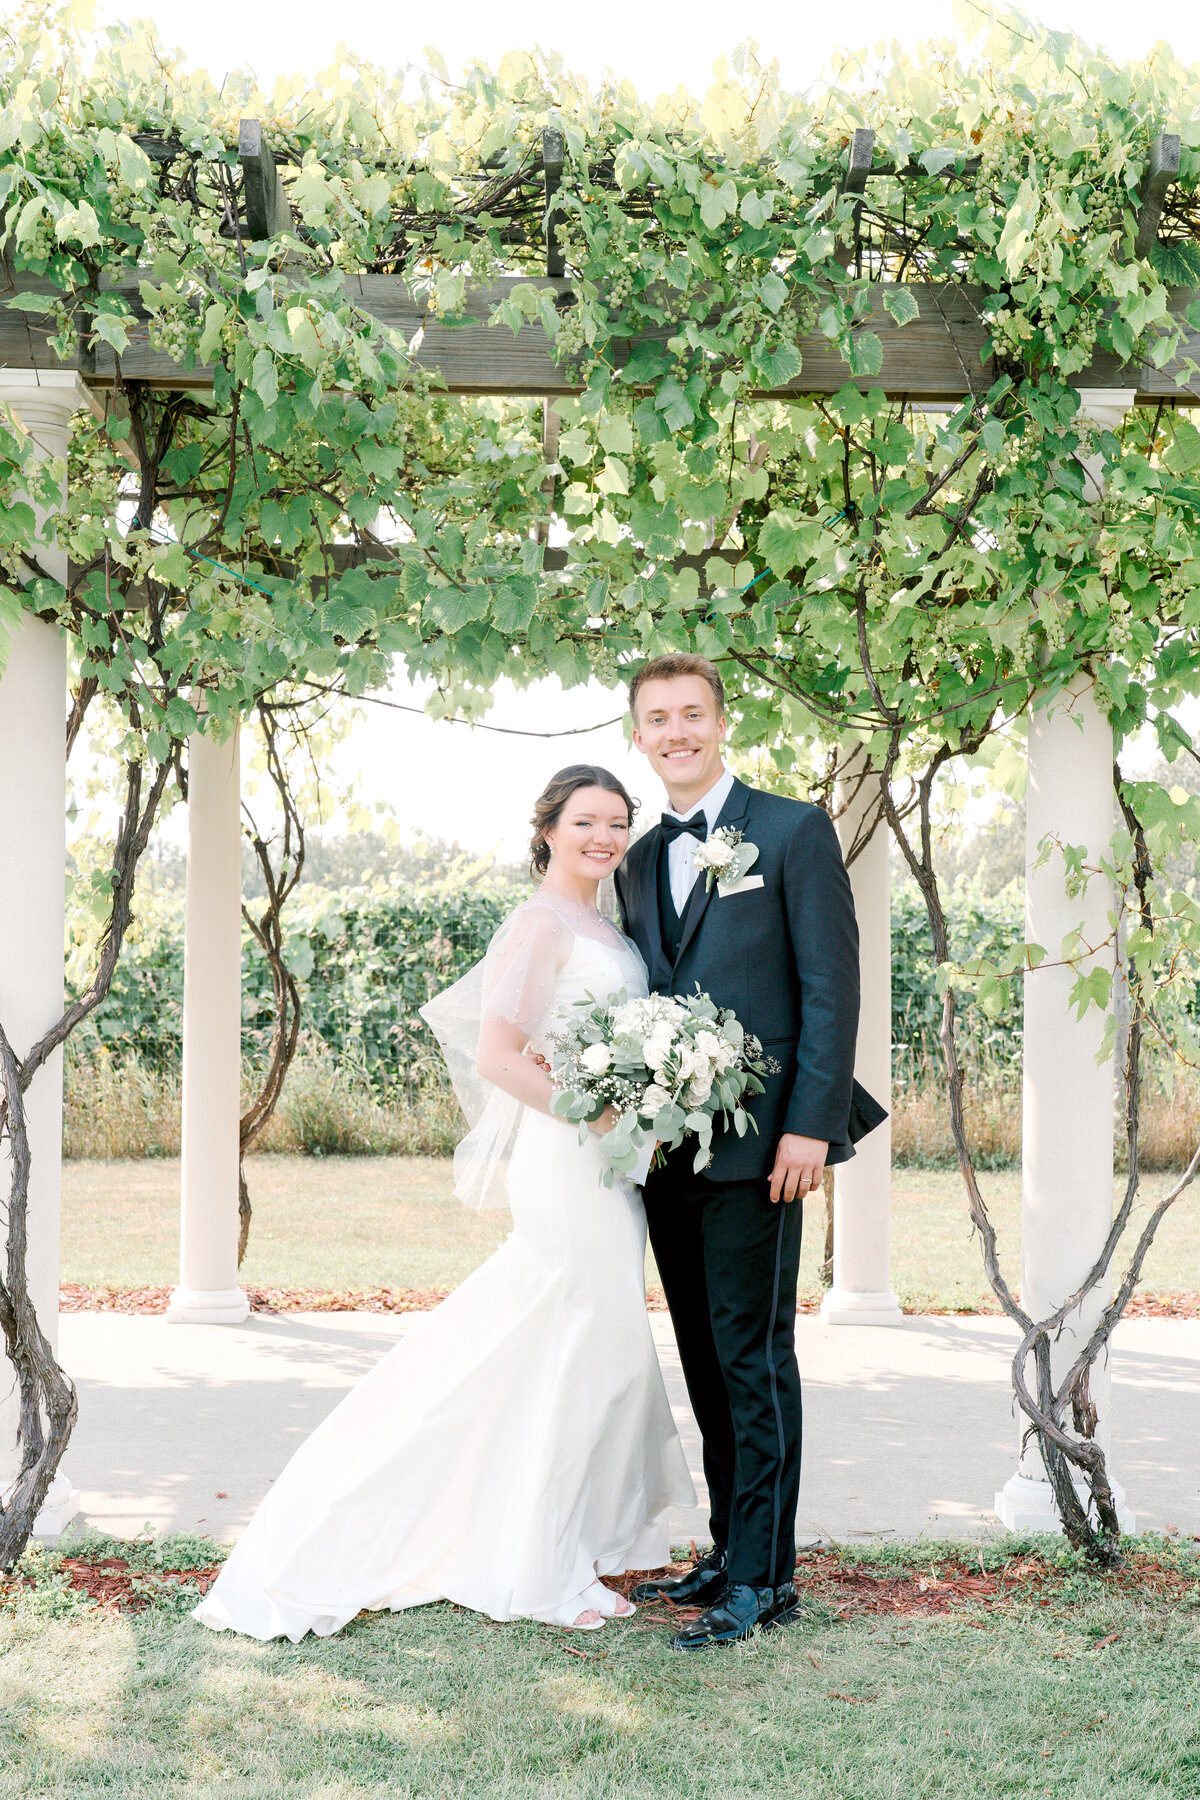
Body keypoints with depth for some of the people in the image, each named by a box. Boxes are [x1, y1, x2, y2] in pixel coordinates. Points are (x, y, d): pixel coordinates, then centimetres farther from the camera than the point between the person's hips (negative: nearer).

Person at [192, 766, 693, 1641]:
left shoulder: (605, 928, 15)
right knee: (586, 1353, -3)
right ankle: (547, 1569, 9)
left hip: (610, 1161, 9)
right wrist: (596, 1114, -20)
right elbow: (497, 1057, -20)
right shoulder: (539, 923, -13)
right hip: (567, 1163, -9)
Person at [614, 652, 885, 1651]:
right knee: (708, 1362, 12)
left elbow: (832, 986, -7)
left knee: (754, 1358, -4)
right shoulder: (640, 858, 16)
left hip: (756, 1145, -6)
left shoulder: (793, 830, -2)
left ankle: (763, 1577, 3)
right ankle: (730, 1551, 22)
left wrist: (810, 1125, -15)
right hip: (669, 1150, 6)